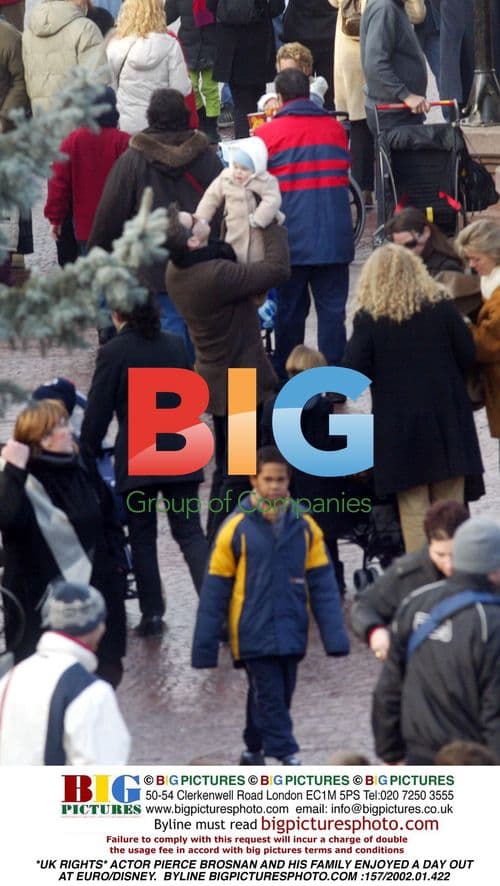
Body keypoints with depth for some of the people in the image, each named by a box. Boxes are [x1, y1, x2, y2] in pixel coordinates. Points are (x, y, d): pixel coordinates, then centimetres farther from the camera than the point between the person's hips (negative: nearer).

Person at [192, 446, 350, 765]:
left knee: (278, 698, 14)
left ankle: (254, 751, 32)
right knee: (269, 698, -7)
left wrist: (335, 636, -5)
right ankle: (289, 761, -7)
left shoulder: (305, 526, 1)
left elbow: (322, 583, 3)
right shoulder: (236, 527, -7)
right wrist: (205, 647, -3)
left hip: (291, 636, 4)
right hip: (253, 635, -4)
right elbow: (215, 591, -3)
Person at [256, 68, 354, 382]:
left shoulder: (268, 134, -3)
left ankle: (285, 382, 12)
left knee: (290, 310, 8)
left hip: (291, 238, -1)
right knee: (332, 309, 3)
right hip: (334, 237, 1)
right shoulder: (336, 129, 6)